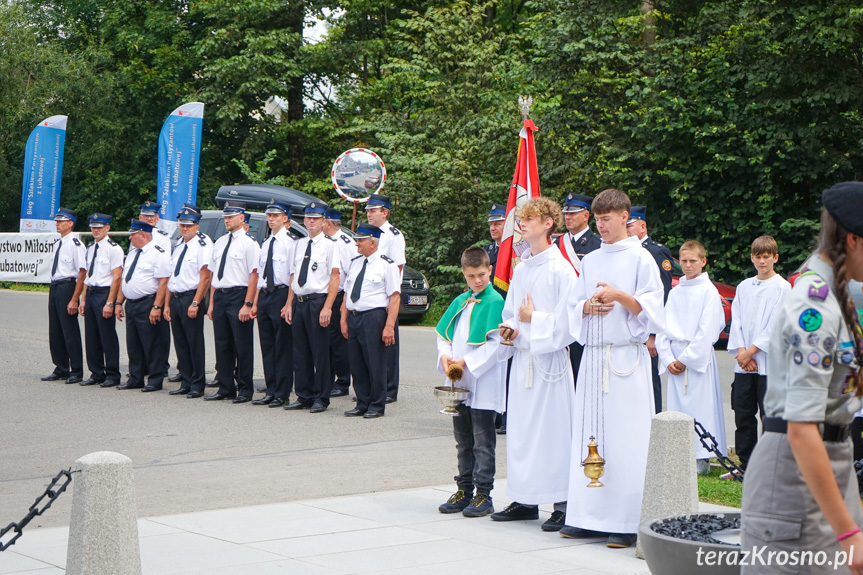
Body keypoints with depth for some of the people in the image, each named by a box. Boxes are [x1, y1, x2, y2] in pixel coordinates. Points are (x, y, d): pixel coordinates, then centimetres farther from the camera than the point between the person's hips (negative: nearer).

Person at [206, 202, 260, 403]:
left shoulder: (249, 243, -7)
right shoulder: (219, 243, 15)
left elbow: (254, 275, -12)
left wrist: (247, 304, -18)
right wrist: (212, 303, 14)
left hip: (238, 296, -7)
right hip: (220, 296, 7)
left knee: (242, 346, -1)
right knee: (222, 346, 11)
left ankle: (245, 390, 6)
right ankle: (225, 389, 19)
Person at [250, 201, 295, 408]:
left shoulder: (289, 242, -8)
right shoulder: (266, 244, 17)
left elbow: (293, 275, -12)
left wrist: (288, 304, -17)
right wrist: (255, 303, 17)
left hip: (281, 294, -8)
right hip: (264, 295, 8)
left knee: (283, 346, -3)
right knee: (267, 346, 10)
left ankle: (282, 394, 1)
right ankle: (271, 391, 17)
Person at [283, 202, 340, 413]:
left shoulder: (329, 244, -5)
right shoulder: (299, 245, 15)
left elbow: (335, 278, -10)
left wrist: (327, 307, -17)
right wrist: (289, 304, 11)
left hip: (318, 301, -6)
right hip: (299, 301, 6)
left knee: (320, 352, -2)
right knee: (300, 352, 10)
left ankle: (321, 398, 6)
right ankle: (304, 397, 18)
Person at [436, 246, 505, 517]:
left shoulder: (495, 302, -8)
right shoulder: (460, 302, 13)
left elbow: (497, 343, -15)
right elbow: (443, 333, 16)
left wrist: (467, 362, -18)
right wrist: (444, 355, -4)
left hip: (483, 385, -7)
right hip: (459, 384, 7)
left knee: (483, 441, -2)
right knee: (463, 441, 13)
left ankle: (483, 494, 2)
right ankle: (464, 490, 22)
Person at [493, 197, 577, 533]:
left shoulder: (560, 269, -10)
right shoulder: (520, 269, 13)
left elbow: (567, 321, -14)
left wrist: (533, 319, -9)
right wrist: (509, 328, 2)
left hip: (549, 360, -7)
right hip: (521, 357, 7)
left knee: (554, 428, -5)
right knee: (521, 429, 10)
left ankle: (563, 505, 1)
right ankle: (525, 500, 18)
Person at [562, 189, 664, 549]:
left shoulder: (640, 258, -1)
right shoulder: (590, 261, 16)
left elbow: (651, 308, -6)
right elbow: (574, 306, 18)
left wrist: (619, 296, -19)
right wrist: (589, 305, -3)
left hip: (627, 357, -5)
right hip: (593, 355, 5)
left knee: (626, 437, -7)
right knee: (589, 435, 4)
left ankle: (626, 522, -4)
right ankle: (588, 517, 9)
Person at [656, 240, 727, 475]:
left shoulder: (709, 291, -4)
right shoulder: (675, 292, 12)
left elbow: (708, 331, -9)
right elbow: (663, 327, 11)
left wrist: (686, 359, -11)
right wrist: (668, 358, -2)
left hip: (699, 358, -5)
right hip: (675, 360, 5)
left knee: (700, 407, -5)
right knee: (677, 407, 5)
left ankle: (701, 457, 0)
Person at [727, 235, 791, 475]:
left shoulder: (782, 287, -2)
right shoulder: (743, 287, 14)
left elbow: (776, 325, -8)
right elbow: (736, 320, 9)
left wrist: (752, 351, -10)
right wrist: (741, 351, -5)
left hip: (769, 362, -5)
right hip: (743, 363, 5)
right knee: (743, 415, 5)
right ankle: (746, 465, 14)